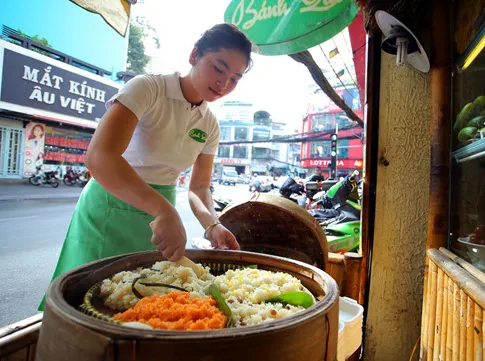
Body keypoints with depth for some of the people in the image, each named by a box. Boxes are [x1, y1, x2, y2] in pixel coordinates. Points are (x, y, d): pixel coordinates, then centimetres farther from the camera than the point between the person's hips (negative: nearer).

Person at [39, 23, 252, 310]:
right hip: (110, 211, -5)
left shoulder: (210, 125, 0)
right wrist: (165, 210, -44)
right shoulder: (147, 89, -18)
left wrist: (212, 224, -16)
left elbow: (199, 186, 4)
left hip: (160, 217, 6)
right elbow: (100, 156, -32)